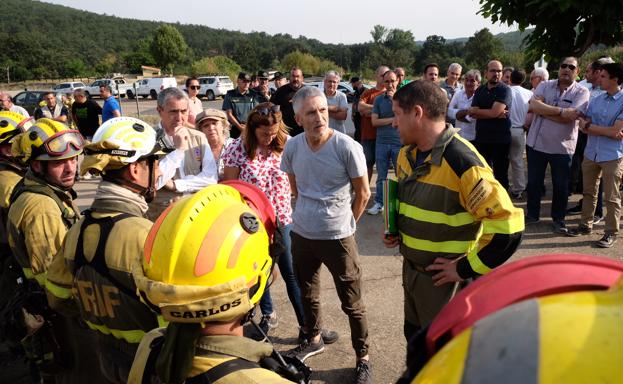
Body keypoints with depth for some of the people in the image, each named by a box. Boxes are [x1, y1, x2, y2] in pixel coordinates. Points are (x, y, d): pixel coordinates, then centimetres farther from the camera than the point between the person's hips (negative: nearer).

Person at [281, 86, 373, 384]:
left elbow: (363, 194, -6)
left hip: (338, 237, -4)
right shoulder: (292, 147, -6)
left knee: (352, 304, 8)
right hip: (301, 234, 5)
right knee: (307, 294, 24)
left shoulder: (347, 147, -18)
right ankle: (313, 340, 48)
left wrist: (344, 224, 4)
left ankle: (363, 358, 28)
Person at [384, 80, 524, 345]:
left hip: (445, 280, -7)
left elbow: (507, 228, -29)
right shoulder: (407, 155, 1)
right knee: (414, 338, 24)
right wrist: (396, 232, 4)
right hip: (411, 270, 7)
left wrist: (467, 269, -21)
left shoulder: (462, 162, -26)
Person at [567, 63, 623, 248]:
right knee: (588, 192, 15)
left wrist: (589, 126, -9)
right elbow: (583, 125, 3)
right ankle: (586, 225, 29)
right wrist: (606, 131, -14)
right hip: (591, 153, 6)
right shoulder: (596, 100, 7)